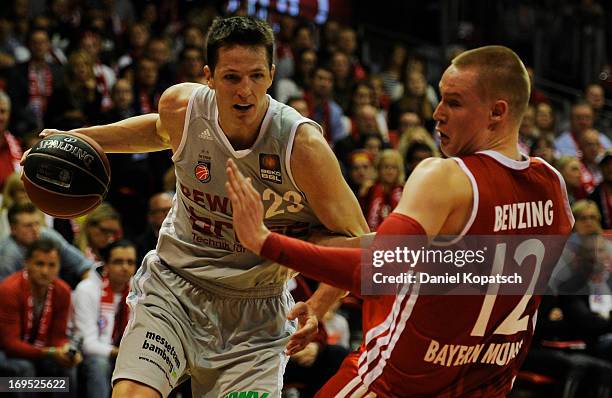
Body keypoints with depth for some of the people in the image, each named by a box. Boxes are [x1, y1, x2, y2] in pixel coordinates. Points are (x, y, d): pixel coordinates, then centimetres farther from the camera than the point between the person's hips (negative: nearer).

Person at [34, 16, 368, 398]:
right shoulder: (181, 106, -10)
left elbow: (358, 241, -15)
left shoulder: (302, 144, -21)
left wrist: (320, 304, -30)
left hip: (255, 313, -1)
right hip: (174, 286, 1)